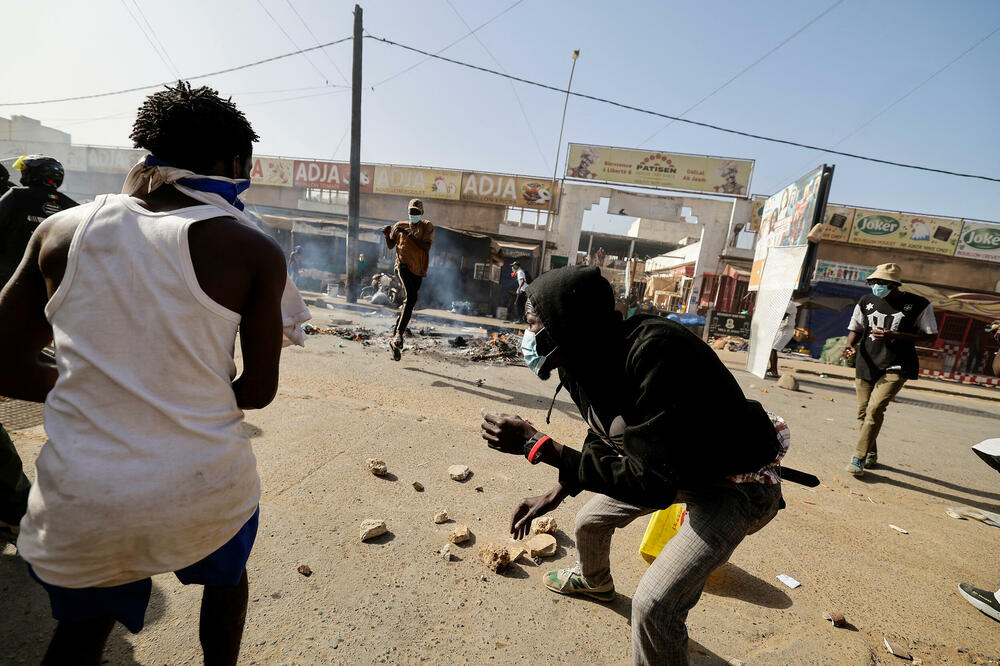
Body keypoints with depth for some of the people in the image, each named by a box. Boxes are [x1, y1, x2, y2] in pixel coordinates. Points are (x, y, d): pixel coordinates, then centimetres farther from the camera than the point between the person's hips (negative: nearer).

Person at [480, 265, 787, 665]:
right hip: (668, 466, 8)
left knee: (655, 604, -21)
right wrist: (555, 495, -2)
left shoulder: (656, 354, -38)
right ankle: (595, 582, 55)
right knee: (590, 520, 20)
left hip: (736, 485, -7)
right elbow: (604, 440, 6)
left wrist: (536, 445, -36)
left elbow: (652, 484, -36)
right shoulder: (583, 363, -11)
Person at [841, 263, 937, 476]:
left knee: (875, 409, -18)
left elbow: (930, 337, -1)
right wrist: (850, 345, -6)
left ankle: (858, 457, -10)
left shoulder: (918, 305, -2)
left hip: (896, 367, -4)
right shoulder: (866, 302, 7)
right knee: (863, 412, 8)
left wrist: (894, 336, -16)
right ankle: (871, 455, 28)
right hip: (866, 364, 4)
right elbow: (856, 328, 15)